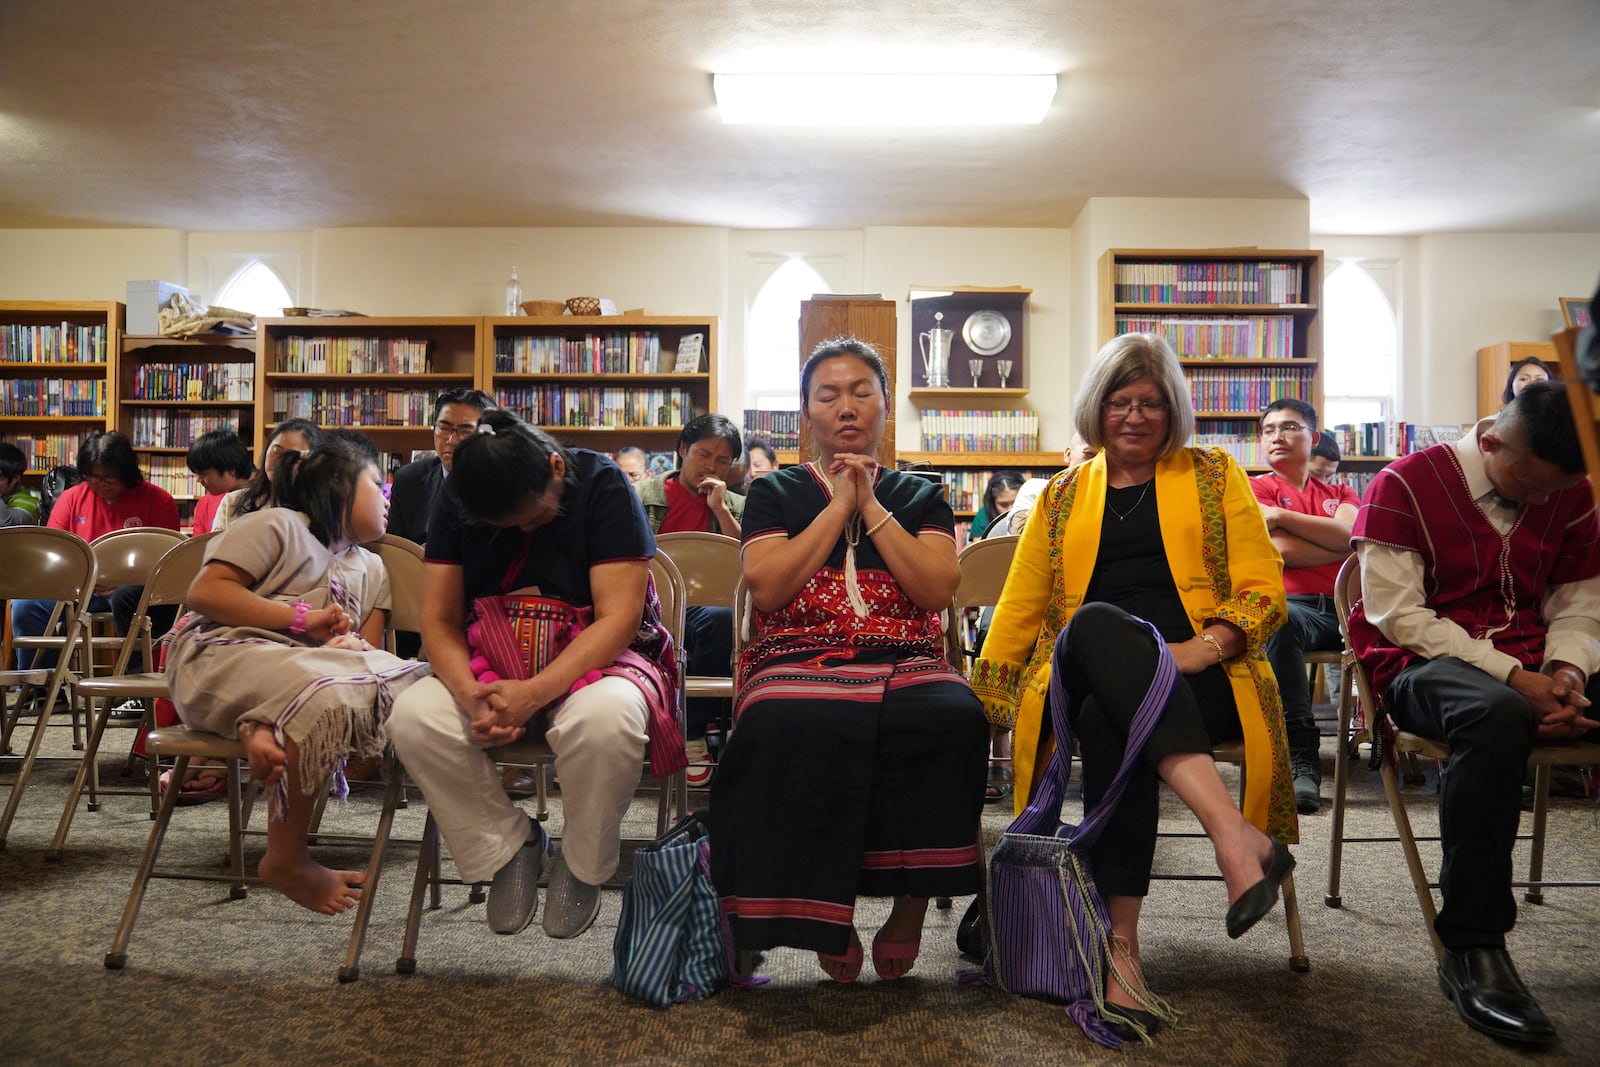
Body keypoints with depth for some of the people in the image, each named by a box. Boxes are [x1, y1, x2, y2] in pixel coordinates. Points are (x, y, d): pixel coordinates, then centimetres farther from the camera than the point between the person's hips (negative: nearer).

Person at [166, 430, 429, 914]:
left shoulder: (372, 570, 24)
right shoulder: (277, 526, 5)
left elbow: (370, 645, 16)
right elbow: (204, 592, -6)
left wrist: (357, 648, -10)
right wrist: (301, 617, -12)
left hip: (316, 670, 6)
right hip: (225, 655, -5)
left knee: (409, 682, -23)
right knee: (325, 696, -37)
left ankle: (267, 733, -34)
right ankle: (286, 860, -22)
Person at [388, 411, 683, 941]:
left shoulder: (602, 485, -14)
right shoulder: (457, 498, -1)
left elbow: (618, 617, -19)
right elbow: (439, 619, -3)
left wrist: (534, 693, -31)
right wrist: (471, 694, -25)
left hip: (597, 659, -3)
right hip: (490, 664, 4)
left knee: (605, 718, -38)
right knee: (413, 716, -26)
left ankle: (582, 865, -7)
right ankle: (508, 846, -2)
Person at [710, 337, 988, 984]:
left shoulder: (920, 496, 20)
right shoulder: (775, 493, 17)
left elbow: (936, 591, 2)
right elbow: (766, 589, -2)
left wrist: (871, 506, 2)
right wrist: (839, 506, 1)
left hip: (904, 663, 2)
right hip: (799, 662, -1)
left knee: (953, 718, -35)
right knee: (788, 725, -38)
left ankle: (911, 910, -16)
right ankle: (828, 921, -21)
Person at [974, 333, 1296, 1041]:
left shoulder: (1213, 475, 17)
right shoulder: (1064, 495, 23)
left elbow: (1262, 588, 7)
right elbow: (1022, 604, 21)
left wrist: (1207, 645, -13)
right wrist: (985, 692, 11)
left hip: (1197, 675, -1)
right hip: (1088, 675, 1)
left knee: (1109, 718, -39)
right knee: (1096, 624, -39)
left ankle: (1120, 942, -37)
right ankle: (1235, 834, -50)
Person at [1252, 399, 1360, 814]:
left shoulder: (1340, 494, 28)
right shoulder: (1256, 489, 18)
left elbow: (1349, 533, 2)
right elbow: (1280, 550, 0)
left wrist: (1280, 515, -1)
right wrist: (1343, 548, 7)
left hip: (1348, 604, 3)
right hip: (1295, 603, -3)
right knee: (1280, 623, -41)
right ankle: (1301, 757, -40)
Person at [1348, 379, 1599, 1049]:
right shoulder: (1405, 484, -5)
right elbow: (1396, 613, -12)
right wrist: (1511, 676, -20)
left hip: (1529, 671, 5)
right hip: (1420, 664, -5)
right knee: (1497, 715, -39)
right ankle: (1472, 949, -30)